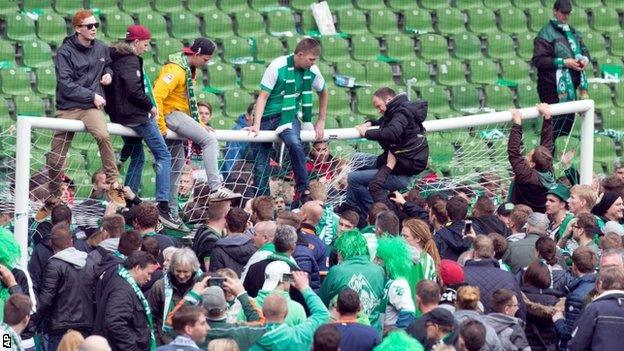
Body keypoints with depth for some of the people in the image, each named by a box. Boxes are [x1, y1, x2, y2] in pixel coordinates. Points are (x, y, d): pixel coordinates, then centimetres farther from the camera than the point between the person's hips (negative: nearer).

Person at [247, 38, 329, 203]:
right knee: (260, 164, -1)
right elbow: (263, 96, -13)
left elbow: (323, 93, 18)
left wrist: (321, 122, 15)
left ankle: (303, 189, -22)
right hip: (267, 116, -1)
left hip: (288, 116, 1)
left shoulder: (312, 71, -2)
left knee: (294, 143, -31)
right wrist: (256, 125, -21)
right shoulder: (278, 67, -15)